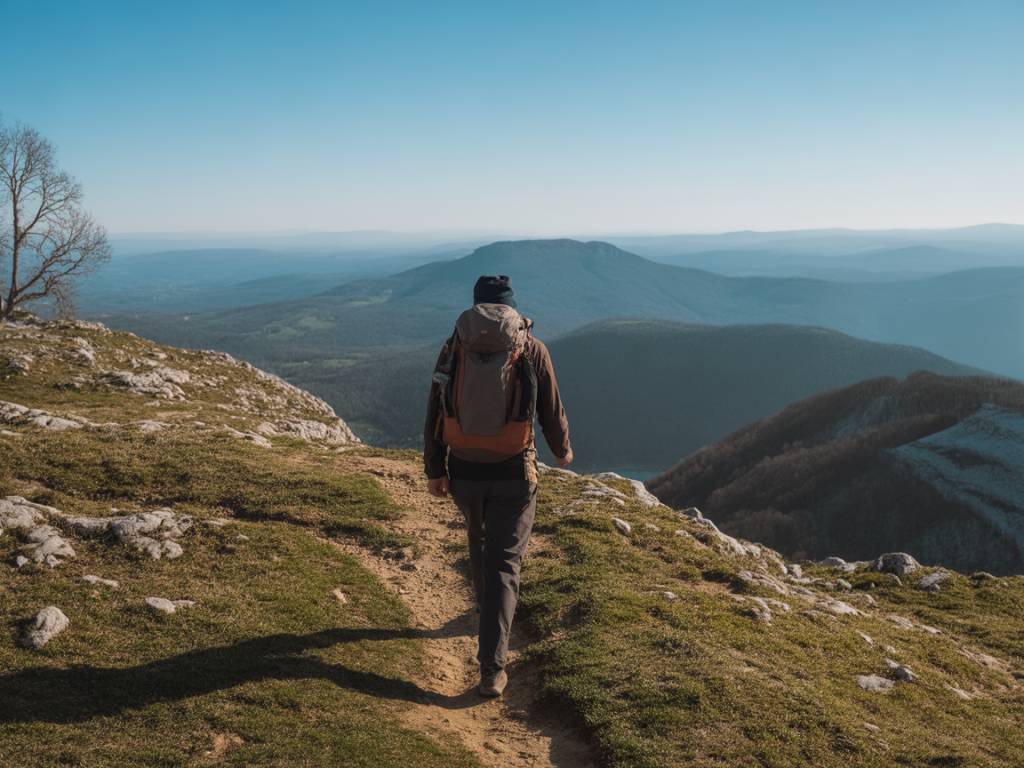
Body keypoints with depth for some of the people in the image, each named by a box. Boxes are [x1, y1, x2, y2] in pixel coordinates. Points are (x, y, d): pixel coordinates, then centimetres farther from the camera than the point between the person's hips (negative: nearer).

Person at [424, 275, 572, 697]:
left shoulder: (454, 347, 0)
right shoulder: (532, 349, -4)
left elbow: (435, 412, 0)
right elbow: (552, 412, 3)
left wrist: (434, 470, 5)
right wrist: (562, 450, 21)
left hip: (463, 471, 3)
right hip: (513, 473, -2)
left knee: (480, 538, 28)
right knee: (504, 561, 1)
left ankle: (489, 608, 52)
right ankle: (492, 668, -6)